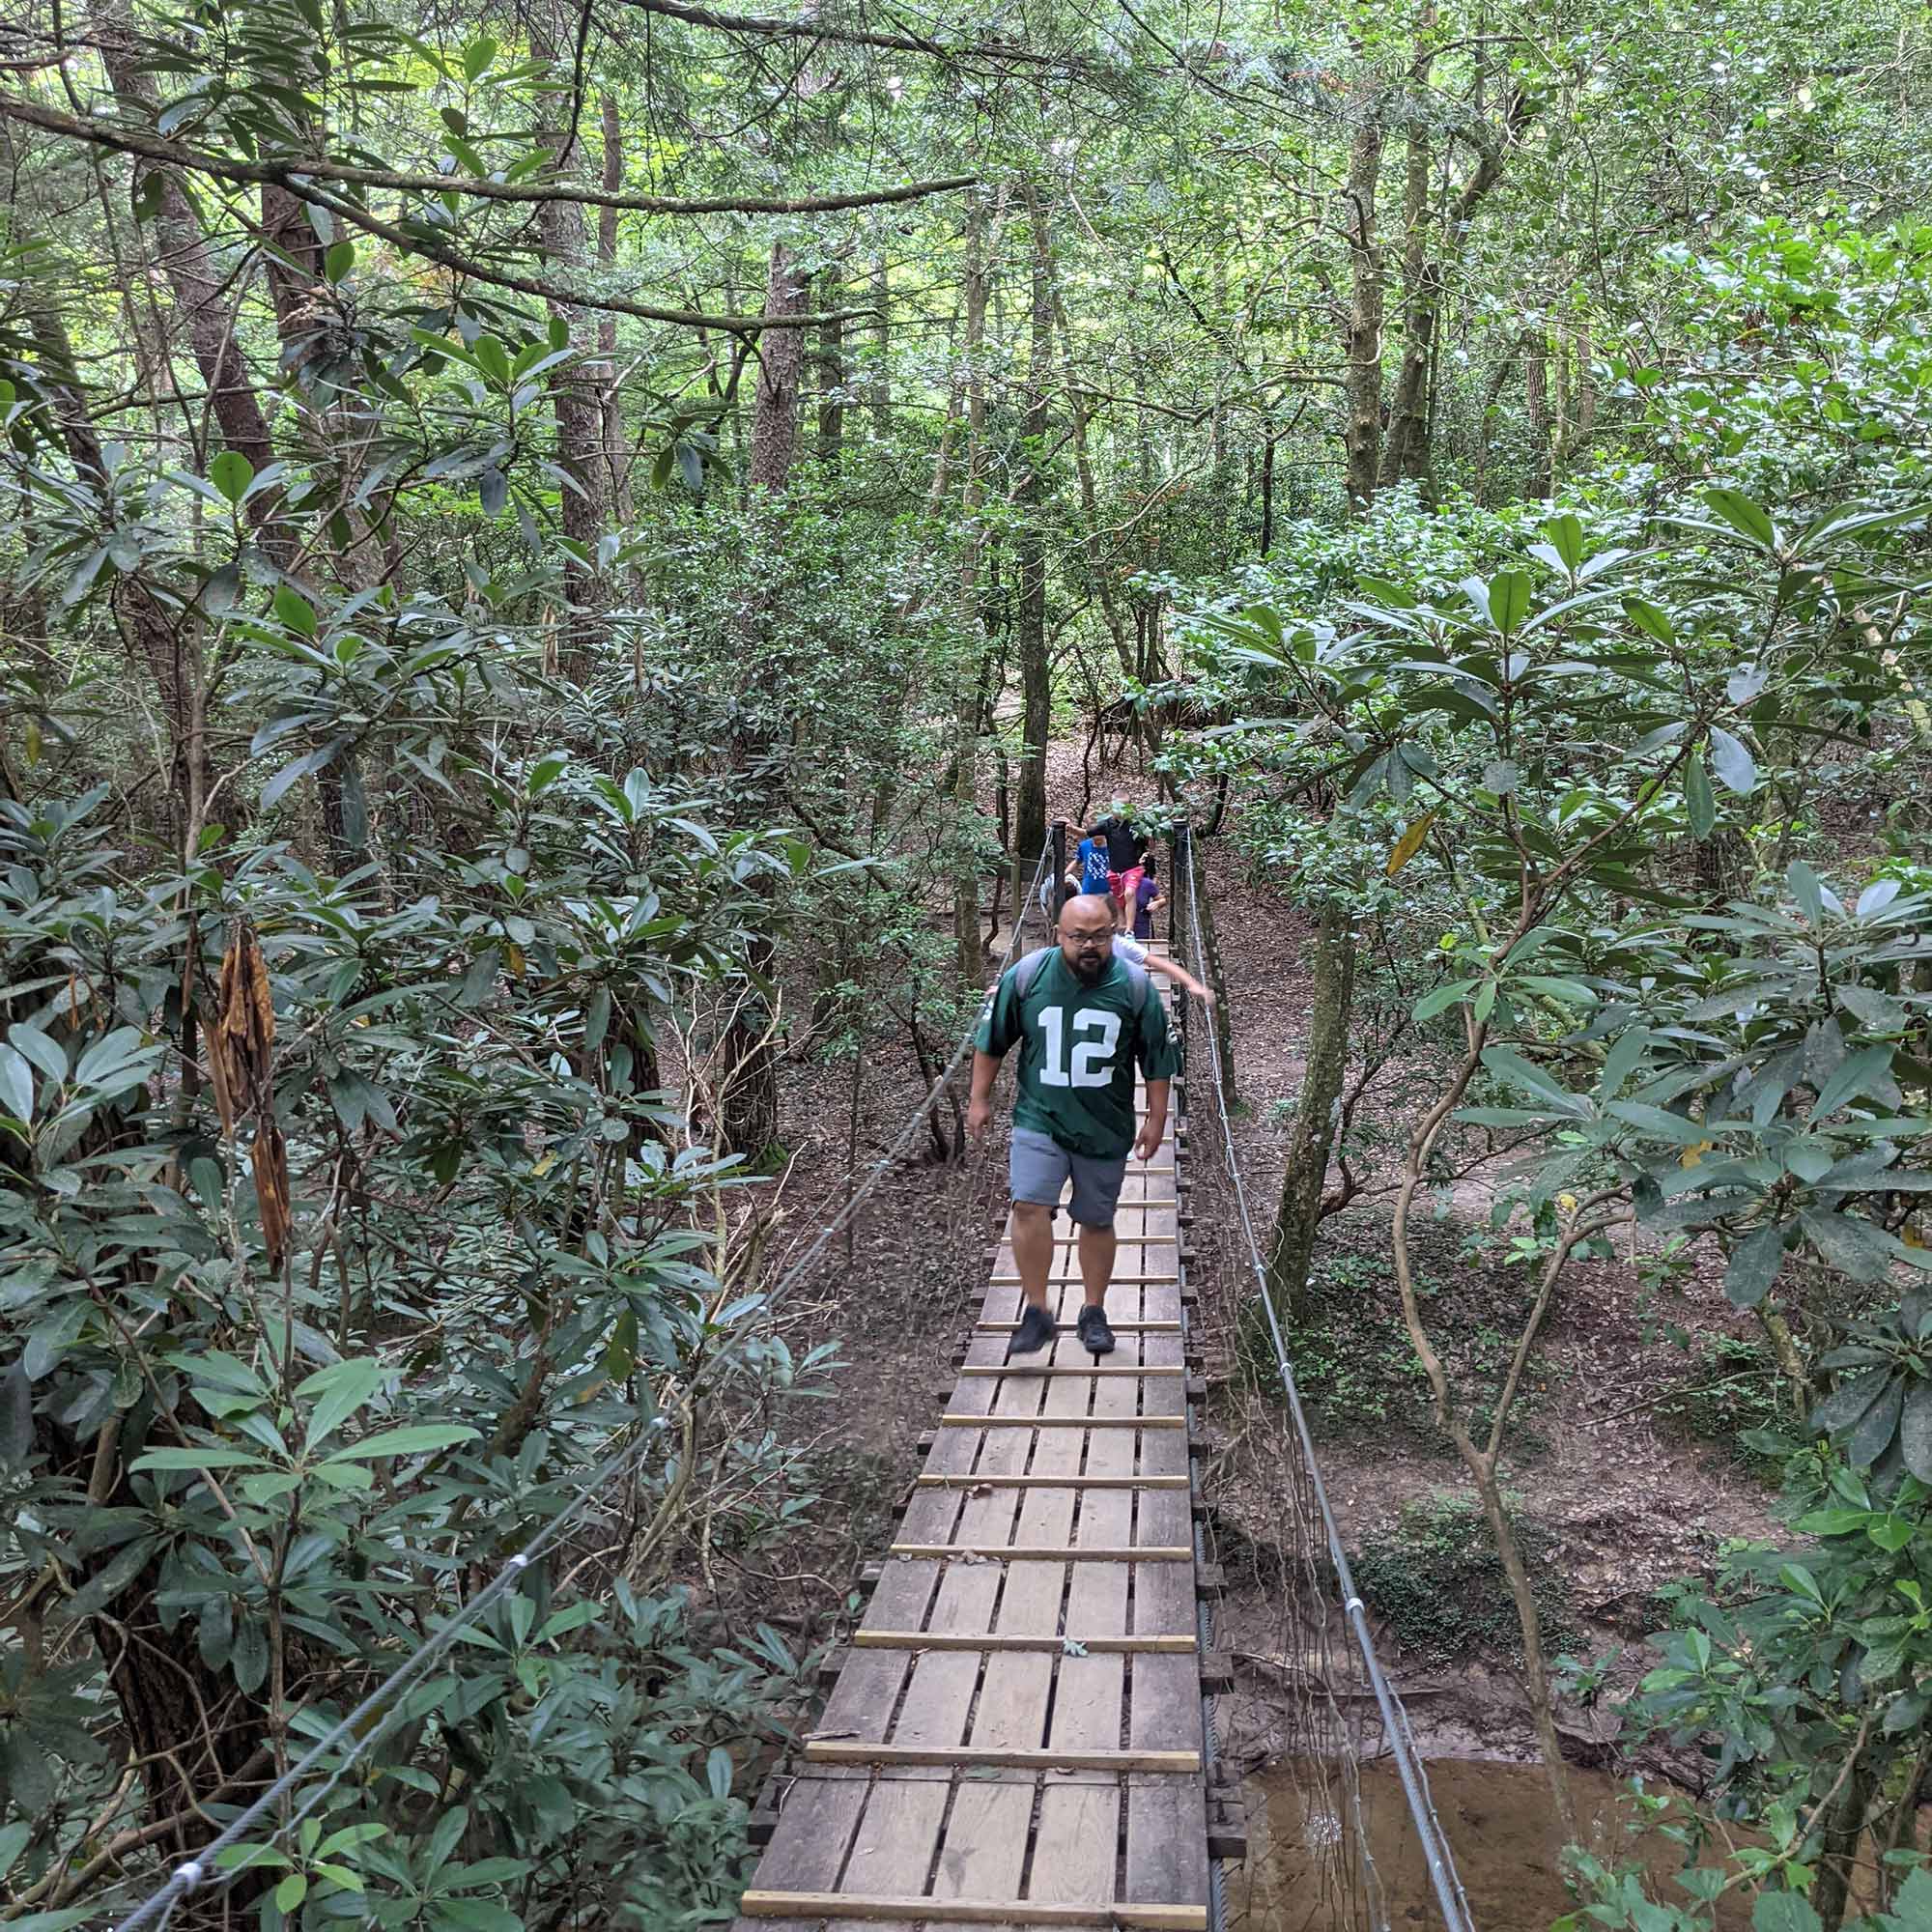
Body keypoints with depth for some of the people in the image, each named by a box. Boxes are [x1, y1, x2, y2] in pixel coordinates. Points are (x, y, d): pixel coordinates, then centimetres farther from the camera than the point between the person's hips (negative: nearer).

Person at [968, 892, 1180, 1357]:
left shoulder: (1134, 986, -7)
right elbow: (991, 1041, 5)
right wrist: (980, 1099, 8)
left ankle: (1094, 1314, 28)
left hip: (1105, 1128, 1)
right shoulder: (1025, 976, -7)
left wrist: (1156, 1118, 6)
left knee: (1097, 1221, 10)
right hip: (1038, 1120, -1)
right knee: (1029, 1207, -17)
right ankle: (1036, 1313, -3)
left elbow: (1157, 1057, 4)